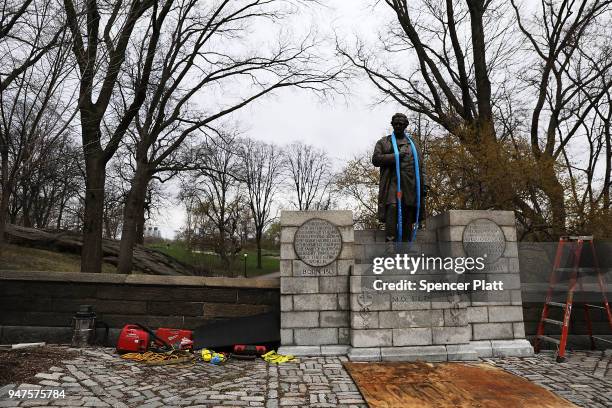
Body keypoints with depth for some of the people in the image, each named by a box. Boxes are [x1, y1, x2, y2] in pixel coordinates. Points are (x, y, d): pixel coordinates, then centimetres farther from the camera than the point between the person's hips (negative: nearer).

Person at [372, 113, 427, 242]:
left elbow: (421, 164, 17)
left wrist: (423, 184, 6)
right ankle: (390, 240, -24)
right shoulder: (383, 142, 16)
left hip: (411, 184, 3)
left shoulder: (413, 142, 23)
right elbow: (375, 159, 1)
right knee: (392, 208, -21)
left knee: (408, 215, 0)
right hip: (392, 182, -2)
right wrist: (395, 156, -7)